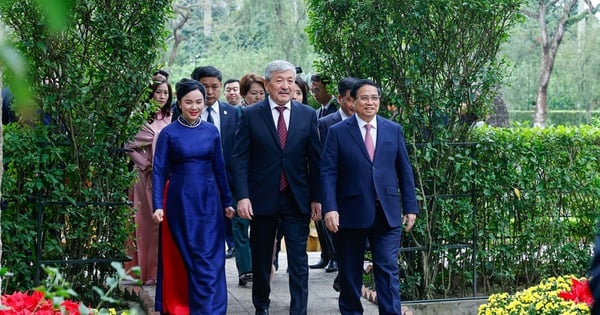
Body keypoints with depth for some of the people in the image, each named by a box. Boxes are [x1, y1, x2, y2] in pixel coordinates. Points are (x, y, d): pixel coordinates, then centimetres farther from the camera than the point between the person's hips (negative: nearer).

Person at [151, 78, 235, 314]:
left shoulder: (211, 131, 5)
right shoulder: (169, 133, -4)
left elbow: (219, 168, 10)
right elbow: (159, 171, -5)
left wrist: (227, 202, 10)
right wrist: (158, 206, -13)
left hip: (208, 201, 2)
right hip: (180, 202, -2)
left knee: (210, 259, 1)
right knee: (182, 259, 3)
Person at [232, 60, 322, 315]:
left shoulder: (308, 115, 4)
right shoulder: (250, 115, -1)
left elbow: (315, 160, 4)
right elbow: (240, 159, -3)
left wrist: (316, 198, 0)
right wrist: (242, 196, -12)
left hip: (297, 200, 0)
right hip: (262, 199, 0)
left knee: (299, 261, -3)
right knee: (261, 259, 13)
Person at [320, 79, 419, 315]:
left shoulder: (394, 130, 8)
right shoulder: (337, 132, 0)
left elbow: (405, 171, 9)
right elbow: (328, 173, -5)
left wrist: (410, 207, 5)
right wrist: (330, 208, -16)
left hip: (387, 214, 1)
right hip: (351, 213, -1)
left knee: (388, 270, -4)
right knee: (350, 273, 9)